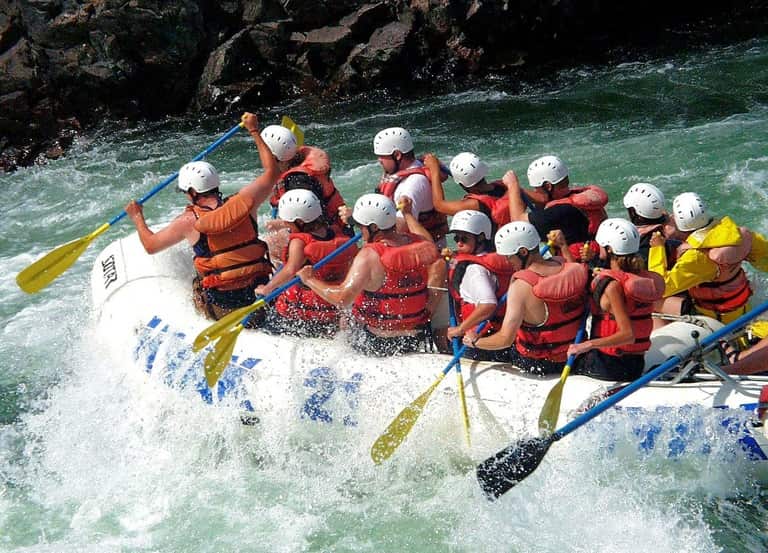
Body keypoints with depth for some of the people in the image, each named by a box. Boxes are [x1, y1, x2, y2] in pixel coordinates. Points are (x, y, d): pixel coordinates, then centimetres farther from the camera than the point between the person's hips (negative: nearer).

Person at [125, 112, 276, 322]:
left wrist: (137, 217, 25)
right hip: (261, 297, 4)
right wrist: (254, 131, 23)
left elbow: (150, 245, 6)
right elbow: (271, 172, 15)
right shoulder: (244, 202, -3)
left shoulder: (190, 221, -8)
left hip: (221, 308, -4)